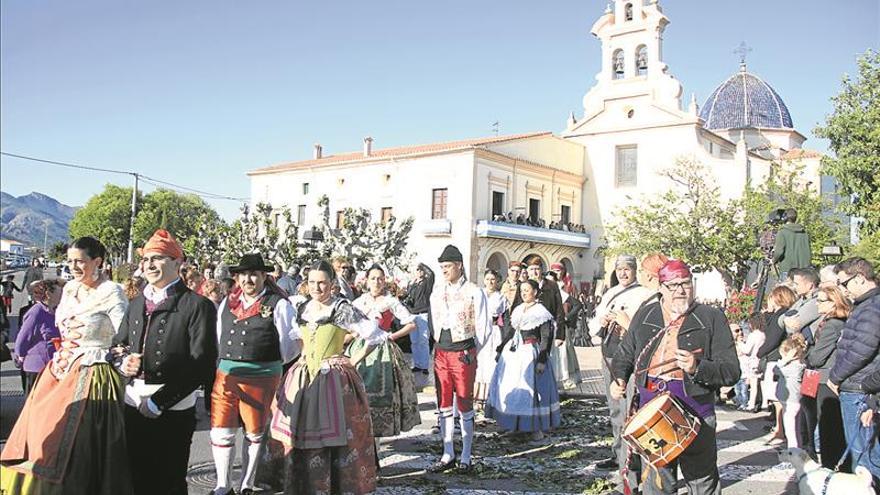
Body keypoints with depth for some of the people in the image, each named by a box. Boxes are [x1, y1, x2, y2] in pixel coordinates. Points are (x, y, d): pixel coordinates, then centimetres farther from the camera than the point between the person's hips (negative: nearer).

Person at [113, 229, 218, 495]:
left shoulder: (198, 306, -10)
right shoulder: (136, 303, 12)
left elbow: (202, 363, -15)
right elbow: (118, 344, 19)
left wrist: (157, 402, -15)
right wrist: (123, 362, -6)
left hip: (172, 411, -5)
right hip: (133, 406, 5)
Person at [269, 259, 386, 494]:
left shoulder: (342, 309, -8)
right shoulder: (302, 308, 10)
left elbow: (375, 335, -11)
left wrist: (354, 360, -8)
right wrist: (304, 355, 14)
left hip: (333, 381, -5)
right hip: (302, 380, 6)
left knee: (333, 437, -3)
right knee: (300, 437, 8)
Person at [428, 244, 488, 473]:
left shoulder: (474, 292, -5)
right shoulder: (437, 292, 11)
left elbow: (482, 328, -3)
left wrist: (470, 352, -2)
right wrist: (440, 346, 10)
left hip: (463, 354, -5)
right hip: (440, 353, 5)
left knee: (465, 407, 3)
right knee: (444, 406, 10)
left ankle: (466, 458, 13)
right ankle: (448, 455, 20)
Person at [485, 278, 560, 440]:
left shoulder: (541, 312, -7)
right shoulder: (517, 309, 11)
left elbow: (546, 338, -11)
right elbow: (509, 331, 17)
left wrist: (542, 360, -16)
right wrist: (499, 349, 14)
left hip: (530, 354, -6)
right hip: (512, 353, 6)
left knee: (531, 389, -3)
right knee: (509, 387, 8)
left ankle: (536, 427, 6)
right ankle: (512, 422, 21)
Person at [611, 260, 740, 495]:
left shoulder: (712, 318, -2)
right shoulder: (645, 314, 9)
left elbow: (731, 371, -8)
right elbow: (624, 354, 21)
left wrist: (697, 368, -23)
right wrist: (619, 378, 4)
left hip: (695, 408, -3)